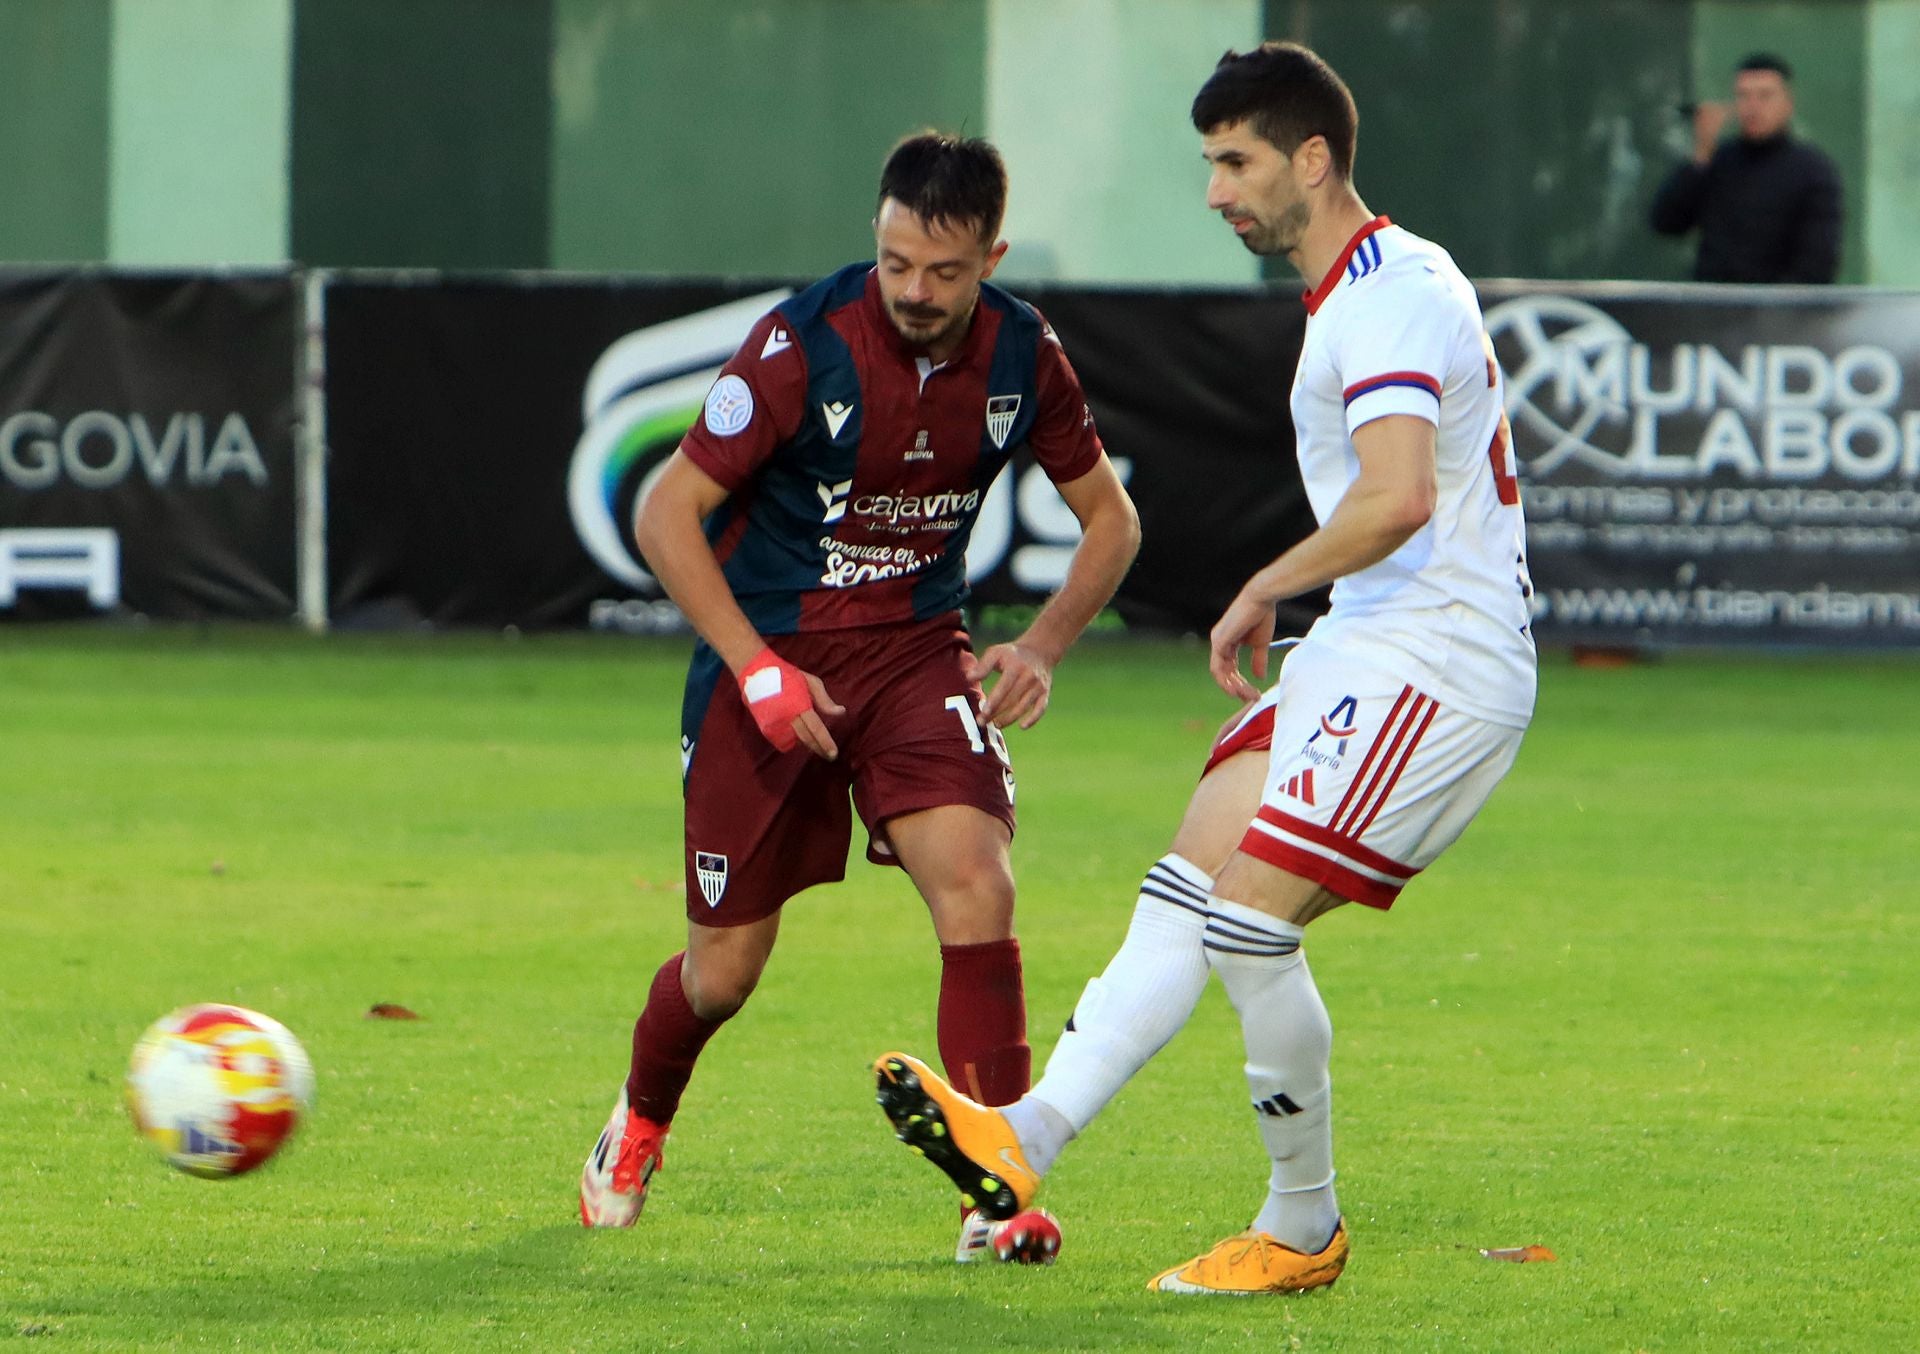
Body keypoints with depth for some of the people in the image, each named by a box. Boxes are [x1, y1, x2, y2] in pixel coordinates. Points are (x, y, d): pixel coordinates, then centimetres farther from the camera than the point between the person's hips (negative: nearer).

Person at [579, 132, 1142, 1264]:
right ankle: (639, 1126, 37)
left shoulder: (1024, 355, -7)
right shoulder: (802, 344, -20)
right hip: (771, 651, -2)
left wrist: (1044, 647, -7)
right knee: (725, 968, 4)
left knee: (976, 883, -23)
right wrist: (759, 670, -19)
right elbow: (669, 513, -13)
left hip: (916, 649, 2)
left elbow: (1110, 516, 8)